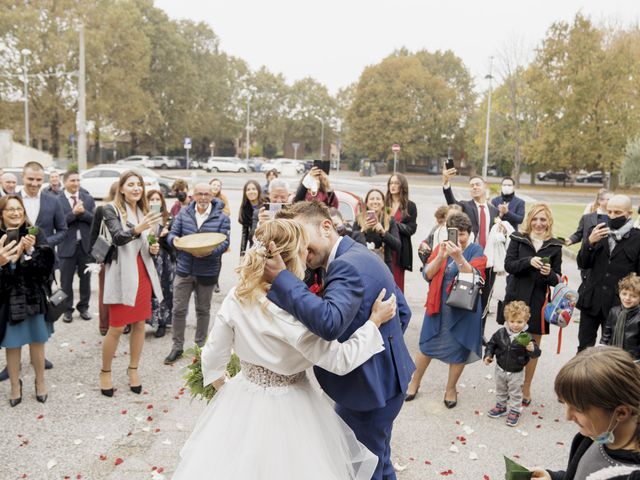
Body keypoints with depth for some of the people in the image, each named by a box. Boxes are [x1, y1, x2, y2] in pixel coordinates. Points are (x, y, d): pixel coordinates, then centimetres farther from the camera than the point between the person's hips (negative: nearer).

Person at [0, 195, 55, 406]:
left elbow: (46, 264, -7)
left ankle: (40, 382, 31)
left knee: (37, 341, 12)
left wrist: (31, 250, -23)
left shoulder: (34, 233, -1)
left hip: (34, 297, 1)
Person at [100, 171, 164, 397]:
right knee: (116, 327, -1)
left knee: (140, 324, 11)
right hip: (122, 274, -6)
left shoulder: (144, 212, 12)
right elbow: (118, 238, -24)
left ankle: (133, 369, 27)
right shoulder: (112, 210, -7)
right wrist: (137, 229, -43)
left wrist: (154, 249, -2)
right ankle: (105, 372, 18)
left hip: (143, 273, 6)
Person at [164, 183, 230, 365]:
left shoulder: (221, 218, -4)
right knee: (178, 309, 4)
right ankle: (177, 346, 18)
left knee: (203, 310, 13)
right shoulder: (183, 214, 3)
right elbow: (172, 234, 3)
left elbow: (224, 242, -10)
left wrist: (210, 251, -28)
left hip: (207, 272, -1)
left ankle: (200, 345, 29)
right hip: (184, 270, 2)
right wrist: (175, 240, -21)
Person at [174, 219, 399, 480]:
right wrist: (374, 321, -13)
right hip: (286, 407, -5)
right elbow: (340, 360, -22)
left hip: (244, 396, 5)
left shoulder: (237, 297, -10)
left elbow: (213, 355, -1)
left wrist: (216, 380, 20)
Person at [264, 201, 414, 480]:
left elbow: (329, 323, -42)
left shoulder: (348, 265, -25)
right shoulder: (361, 255, 7)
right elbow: (403, 312, 15)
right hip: (386, 379, 10)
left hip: (369, 388, -10)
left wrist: (280, 278, -39)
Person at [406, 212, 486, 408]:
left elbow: (473, 277, -22)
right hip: (438, 307, 2)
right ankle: (414, 382, 32)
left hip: (464, 309, -2)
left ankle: (451, 388, 31)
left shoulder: (476, 250, -7)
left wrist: (458, 257, -35)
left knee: (459, 349, 10)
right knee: (427, 345, 12)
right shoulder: (441, 247, 0)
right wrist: (441, 256, -24)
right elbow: (427, 274, -8)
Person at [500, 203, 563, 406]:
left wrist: (549, 273, -18)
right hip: (515, 298, -1)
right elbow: (508, 265, -7)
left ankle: (526, 388, 24)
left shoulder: (554, 246, 4)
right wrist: (529, 261, -23)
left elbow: (557, 279, 4)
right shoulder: (518, 239, 2)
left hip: (538, 301, 1)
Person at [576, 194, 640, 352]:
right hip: (591, 300, 3)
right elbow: (582, 264, 1)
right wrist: (590, 242, -15)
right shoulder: (597, 232, 3)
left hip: (619, 304, -2)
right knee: (584, 347, 12)